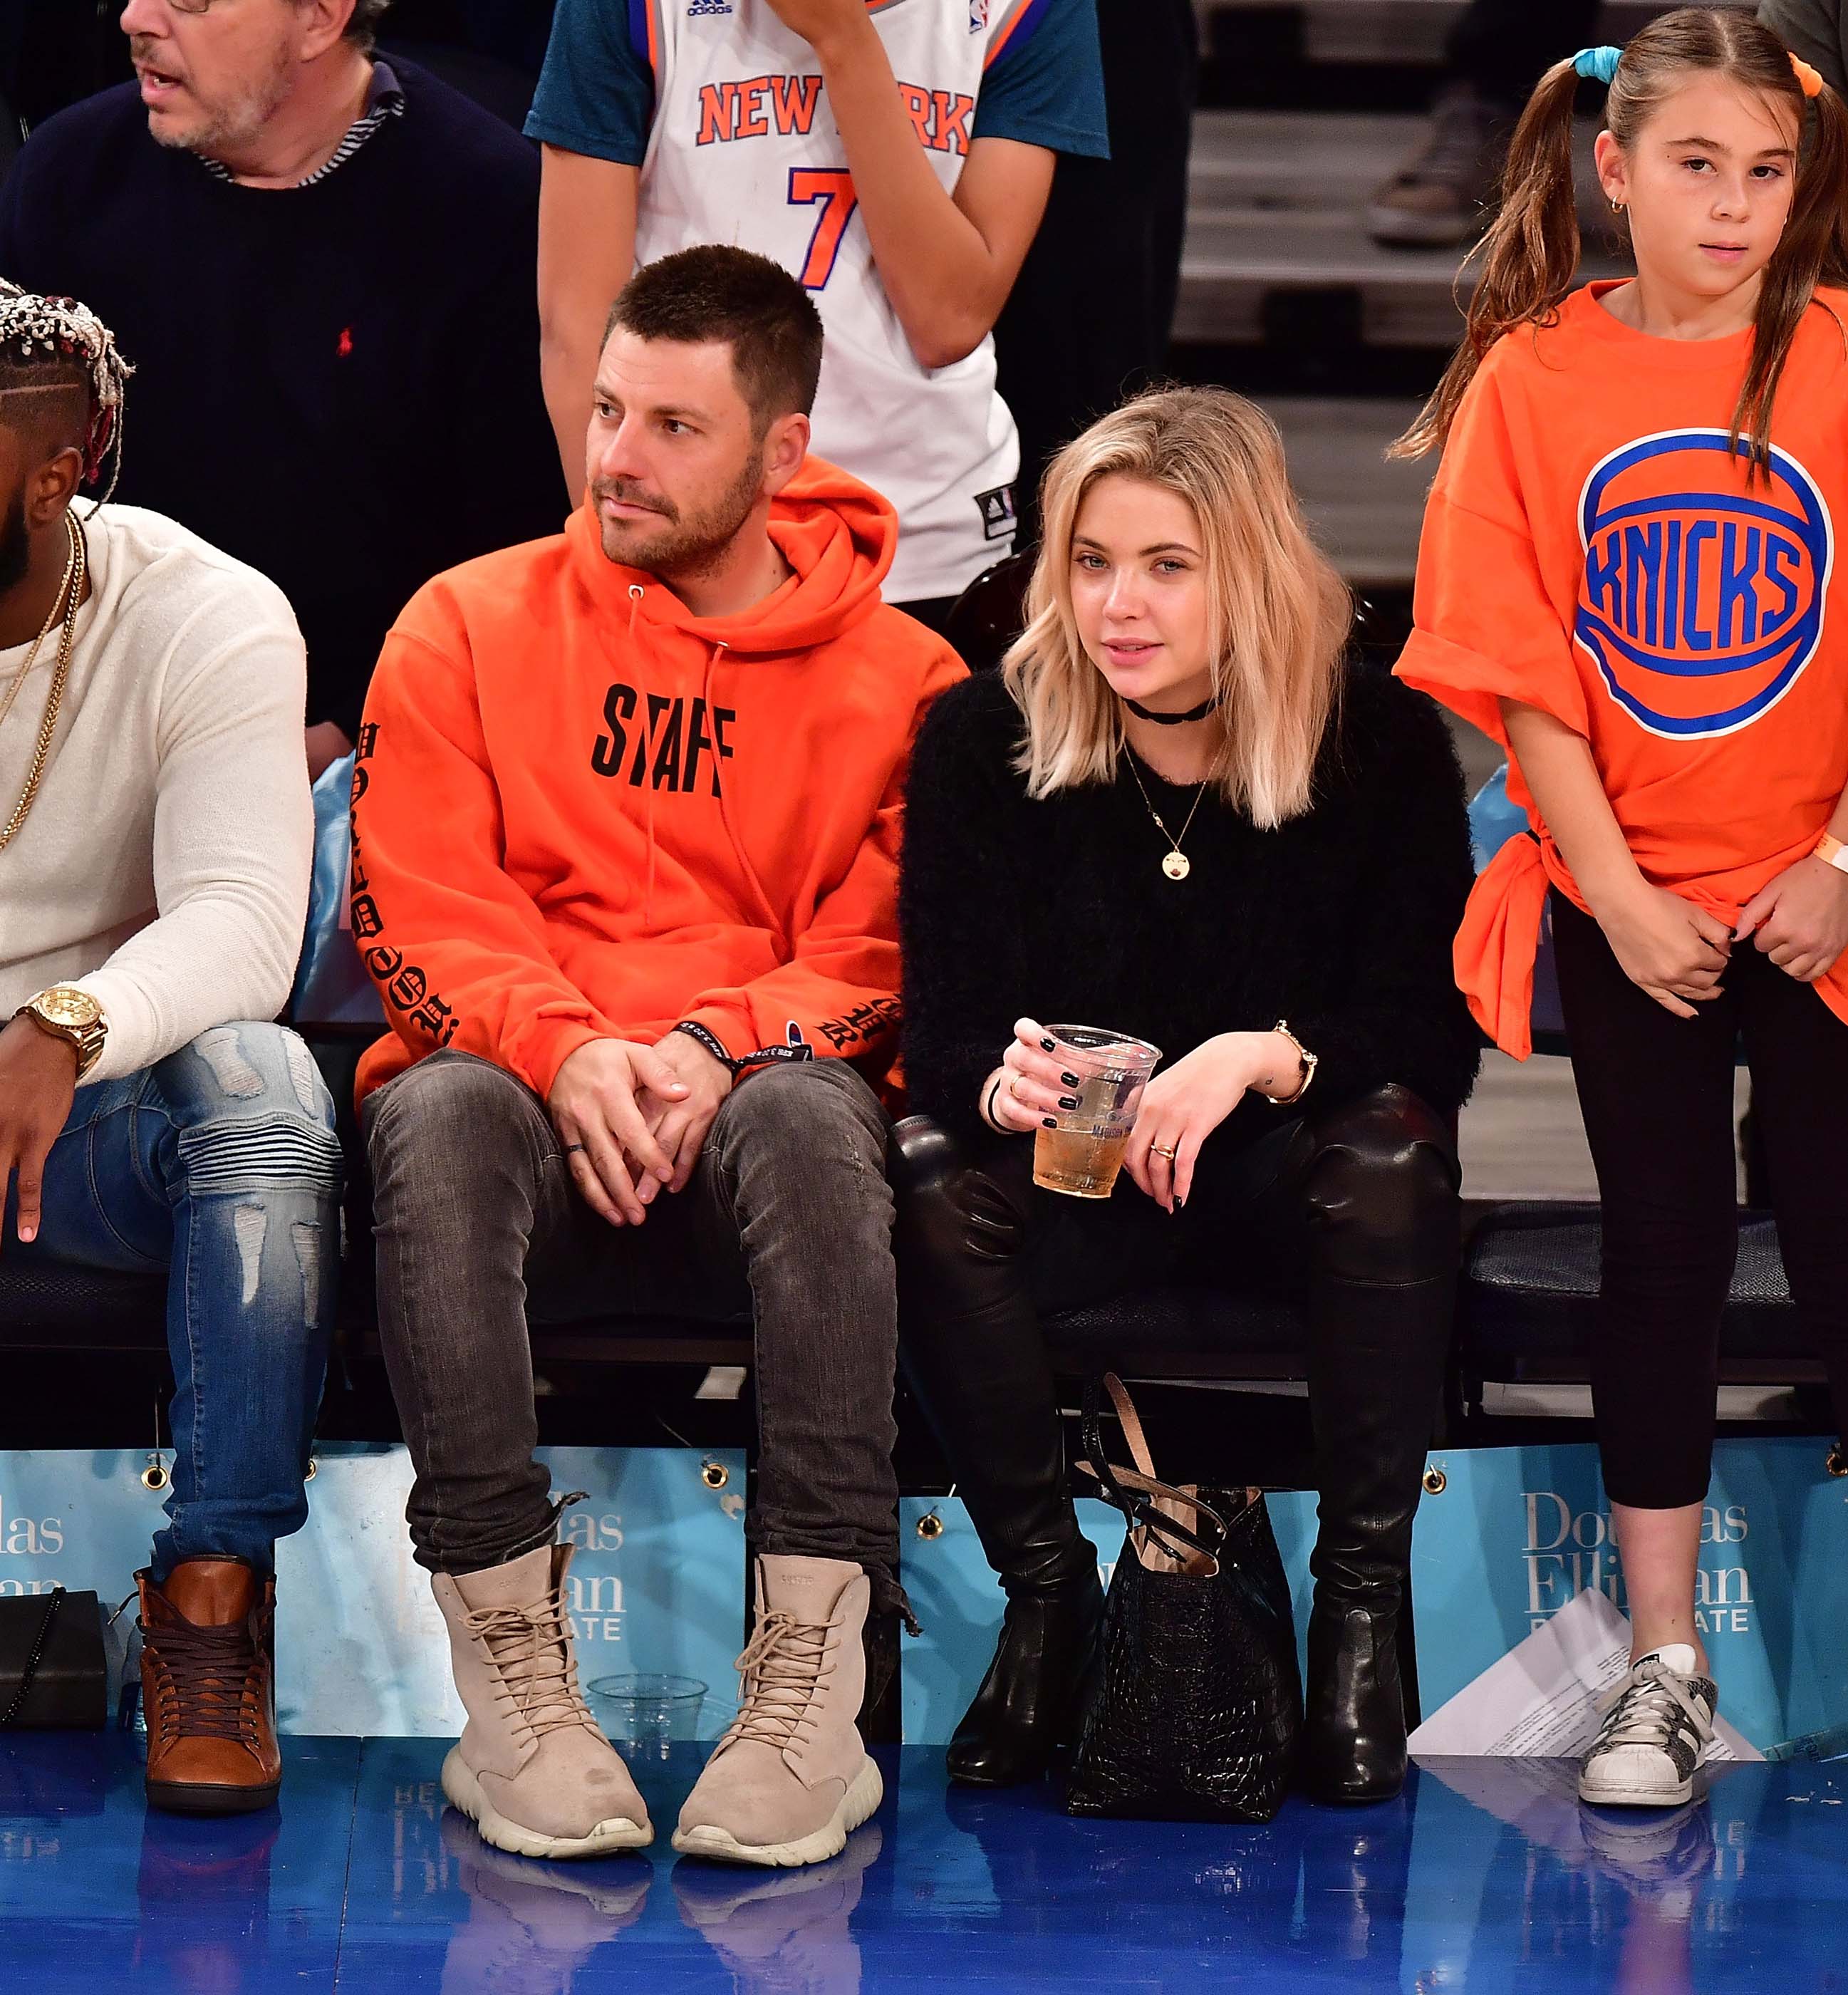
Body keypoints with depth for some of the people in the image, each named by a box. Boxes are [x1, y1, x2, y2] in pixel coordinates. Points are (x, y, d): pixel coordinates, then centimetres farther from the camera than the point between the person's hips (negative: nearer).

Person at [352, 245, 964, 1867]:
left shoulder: (900, 681, 9)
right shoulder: (468, 627, 12)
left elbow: (880, 961, 1)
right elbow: (418, 916, 2)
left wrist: (715, 1048, -19)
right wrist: (567, 1053, -17)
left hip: (748, 1140, -1)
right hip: (531, 1129, 1)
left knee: (810, 1112, -37)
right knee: (443, 1110, -35)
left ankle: (815, 1688, -39)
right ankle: (515, 1683, -37)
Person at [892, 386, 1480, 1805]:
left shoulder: (1382, 740, -9)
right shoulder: (982, 740, -6)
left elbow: (1433, 1035, -12)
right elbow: (941, 1027, -8)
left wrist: (1259, 1059, -31)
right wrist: (1000, 1079, -33)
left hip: (1290, 1173, -1)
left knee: (1392, 1160, -35)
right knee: (935, 1186, -31)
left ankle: (1362, 1606, -21)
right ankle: (1047, 1593, -14)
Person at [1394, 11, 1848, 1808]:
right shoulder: (1534, 381, -2)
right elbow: (1521, 679, -3)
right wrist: (1622, 898, -8)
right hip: (1626, 904, 1)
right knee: (1662, 1255, 7)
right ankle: (1662, 1671, 13)